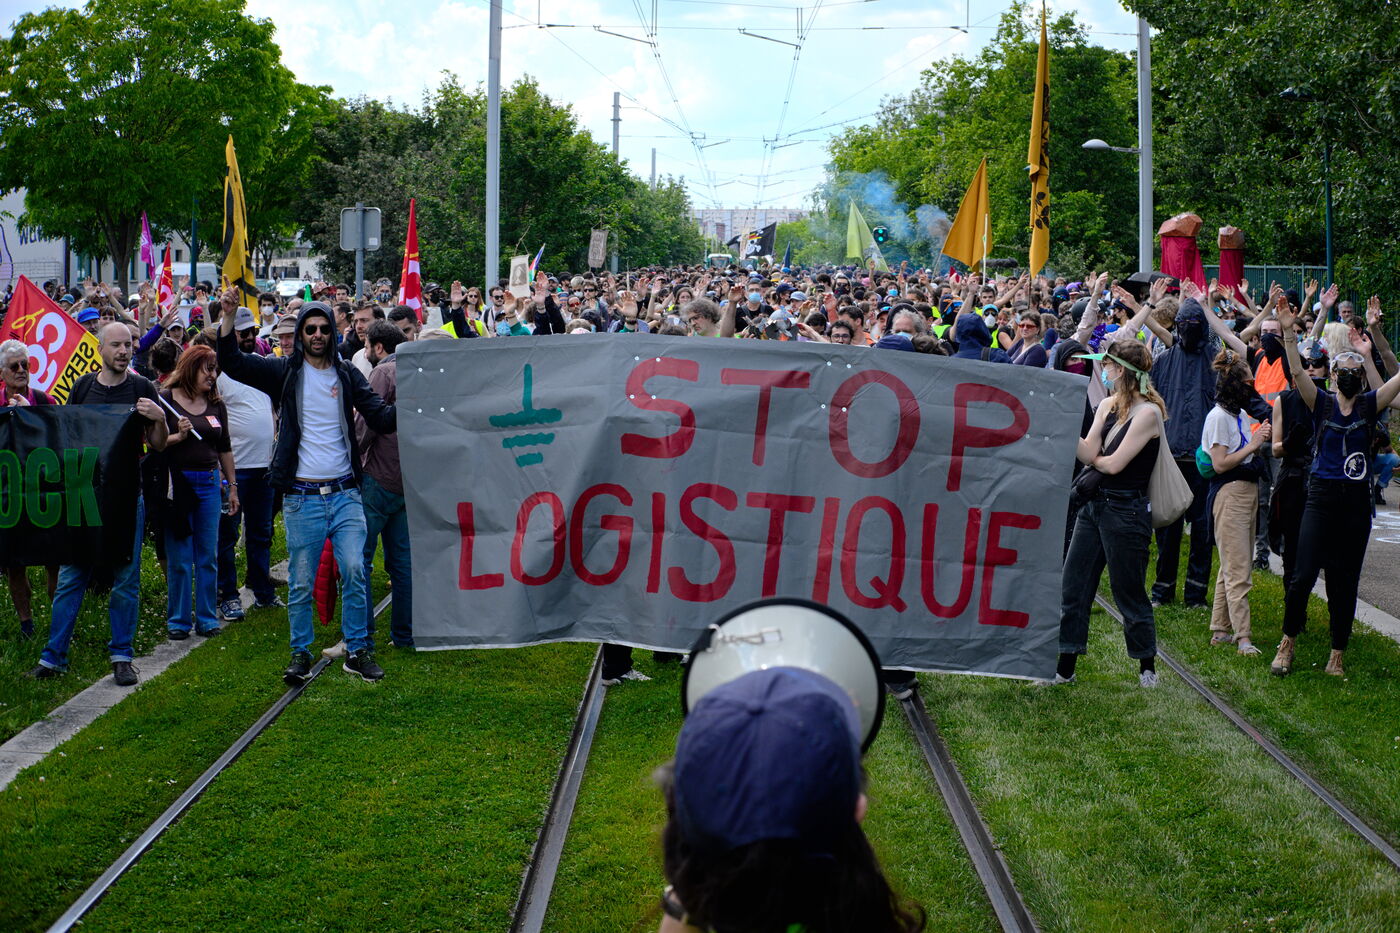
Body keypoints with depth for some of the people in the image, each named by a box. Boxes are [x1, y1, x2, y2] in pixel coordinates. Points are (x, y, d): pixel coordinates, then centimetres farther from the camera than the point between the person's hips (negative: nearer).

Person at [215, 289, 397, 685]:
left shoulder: (347, 374, 6)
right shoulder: (285, 371, 2)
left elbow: (382, 418, 1)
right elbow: (233, 363, -7)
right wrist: (228, 317, -19)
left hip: (345, 493, 1)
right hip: (302, 496, -1)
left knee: (354, 570, -3)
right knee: (301, 581, 5)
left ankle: (358, 650, 9)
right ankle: (300, 653, 18)